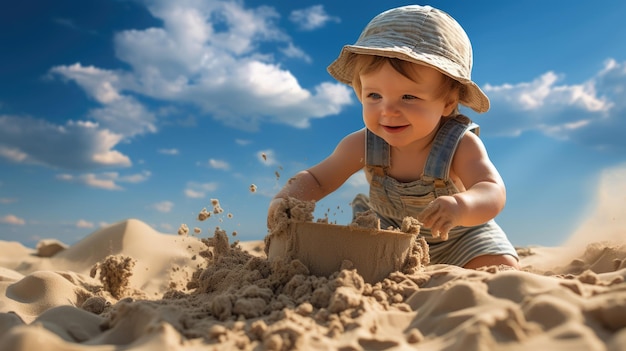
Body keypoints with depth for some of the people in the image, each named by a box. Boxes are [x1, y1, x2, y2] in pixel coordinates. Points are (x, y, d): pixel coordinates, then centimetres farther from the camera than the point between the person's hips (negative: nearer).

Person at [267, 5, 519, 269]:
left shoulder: (460, 146, -32)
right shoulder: (362, 145, -24)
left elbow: (493, 193, -44)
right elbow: (316, 179, -15)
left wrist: (461, 206, -68)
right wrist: (285, 199, -37)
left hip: (458, 238, -2)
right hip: (387, 234, 3)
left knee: (504, 269, -18)